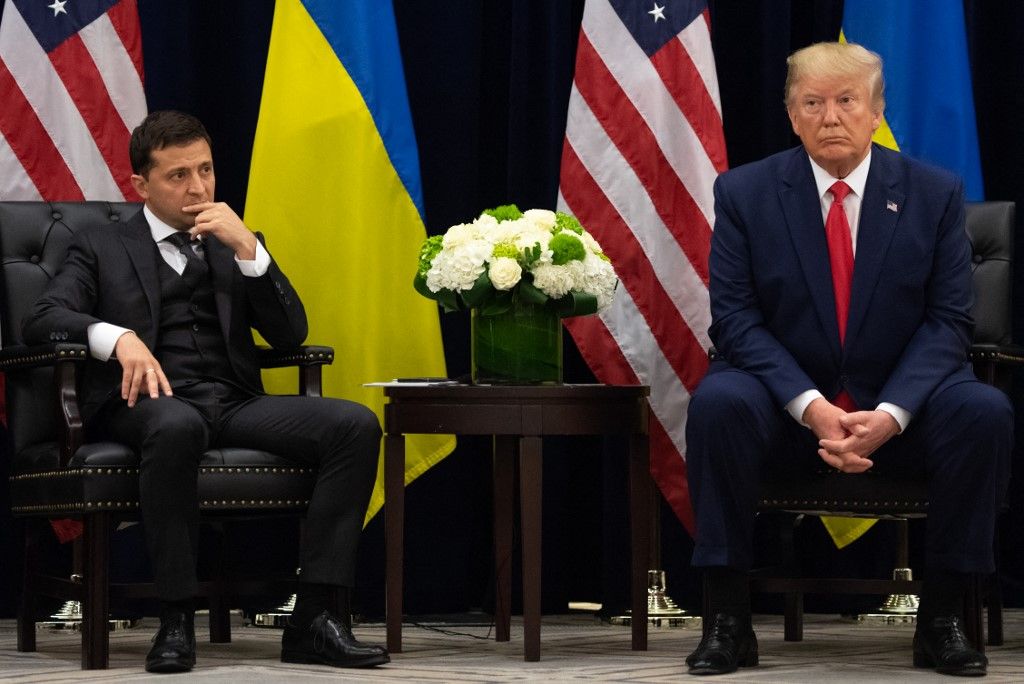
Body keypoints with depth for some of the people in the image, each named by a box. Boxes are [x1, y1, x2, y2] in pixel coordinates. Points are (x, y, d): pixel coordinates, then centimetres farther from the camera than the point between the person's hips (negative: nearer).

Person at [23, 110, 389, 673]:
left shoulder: (237, 246, 25)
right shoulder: (100, 248, 16)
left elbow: (290, 334, 13)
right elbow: (43, 319, -1)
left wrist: (247, 248, 0)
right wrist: (118, 337, -20)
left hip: (235, 404, 4)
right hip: (150, 402, -4)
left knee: (356, 424, -23)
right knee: (177, 426, -42)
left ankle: (317, 617, -26)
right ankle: (175, 621, -33)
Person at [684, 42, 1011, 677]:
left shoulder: (935, 193, 1)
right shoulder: (744, 193, 0)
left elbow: (948, 320, -3)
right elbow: (736, 318, -6)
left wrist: (891, 413, -21)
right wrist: (812, 408, -22)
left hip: (899, 412, 1)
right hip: (783, 405, -1)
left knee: (985, 411, -28)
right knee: (717, 403, -33)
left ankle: (943, 618, -15)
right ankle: (728, 619, -22)